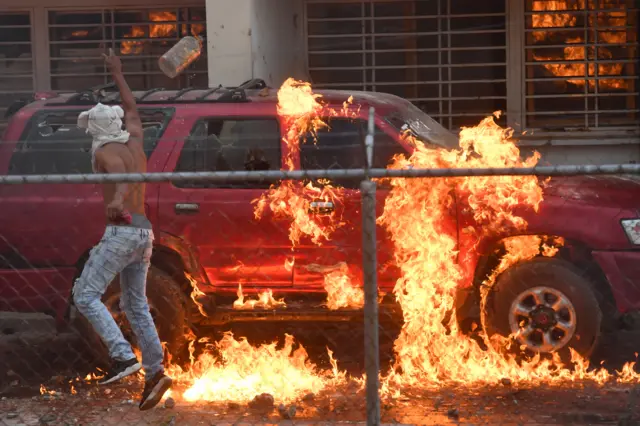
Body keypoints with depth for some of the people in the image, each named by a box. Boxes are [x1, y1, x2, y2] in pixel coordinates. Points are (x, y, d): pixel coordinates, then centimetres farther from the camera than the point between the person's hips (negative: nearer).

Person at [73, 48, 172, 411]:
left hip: (122, 231, -8)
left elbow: (122, 173, -27)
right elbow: (132, 109, 34)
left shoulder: (104, 152, -5)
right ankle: (155, 371, 2)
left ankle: (124, 357, -19)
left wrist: (117, 198, -48)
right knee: (136, 305, 12)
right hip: (144, 233, 8)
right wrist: (118, 73, 45)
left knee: (86, 295, -6)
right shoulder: (135, 144, 16)